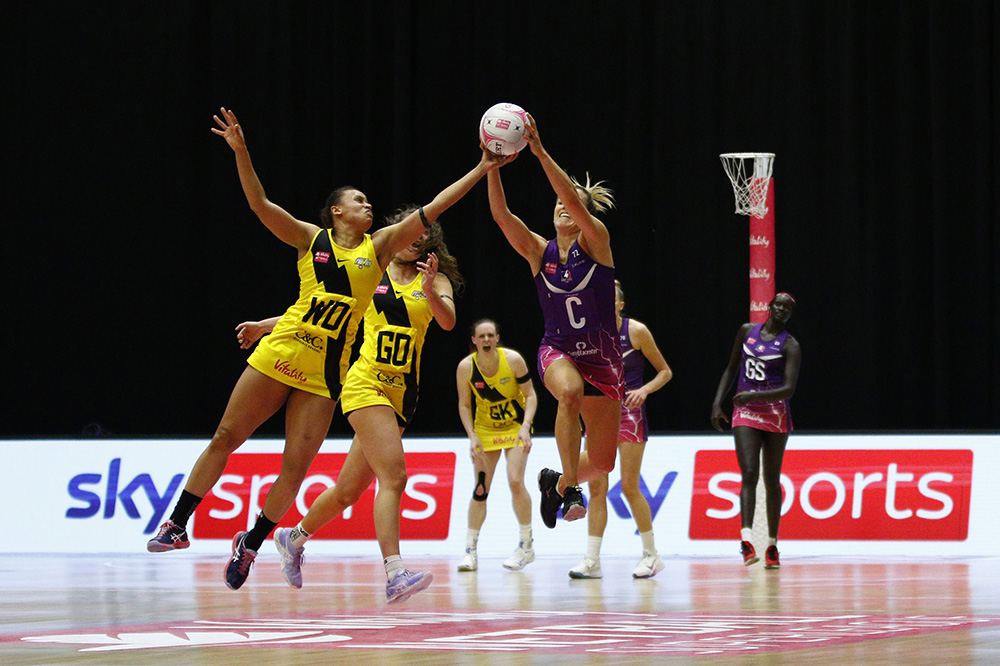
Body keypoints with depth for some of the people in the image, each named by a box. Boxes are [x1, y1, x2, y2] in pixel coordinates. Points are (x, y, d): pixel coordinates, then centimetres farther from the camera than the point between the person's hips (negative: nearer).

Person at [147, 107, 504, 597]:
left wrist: (481, 171, 1)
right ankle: (178, 525, 11)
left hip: (326, 372, 1)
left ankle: (251, 544, 15)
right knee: (225, 439, 0)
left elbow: (431, 210, 5)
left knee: (296, 465, -4)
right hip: (280, 354, -1)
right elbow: (259, 204, -4)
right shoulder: (311, 239, 5)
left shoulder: (379, 247, 10)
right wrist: (240, 151, -17)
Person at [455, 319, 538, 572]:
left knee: (515, 481, -16)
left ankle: (526, 546, -2)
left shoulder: (513, 360, -17)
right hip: (484, 430, 2)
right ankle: (470, 551, 5)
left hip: (515, 426, -2)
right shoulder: (465, 367, -13)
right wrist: (472, 437, -11)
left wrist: (526, 426, -22)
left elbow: (530, 395, -9)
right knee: (480, 490, -3)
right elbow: (464, 405, -1)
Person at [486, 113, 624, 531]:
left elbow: (575, 201, -24)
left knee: (602, 462, 2)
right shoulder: (538, 252, 0)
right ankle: (569, 485, -27)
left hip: (601, 354, 0)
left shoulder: (595, 242, -6)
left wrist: (540, 152, -34)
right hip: (557, 351, 0)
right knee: (570, 390, -38)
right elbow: (501, 214, -15)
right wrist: (493, 164, -29)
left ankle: (558, 480, 35)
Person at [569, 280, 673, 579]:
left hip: (629, 413, -4)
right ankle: (592, 560, -2)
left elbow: (665, 372, 1)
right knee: (596, 487, -2)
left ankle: (651, 554, 7)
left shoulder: (636, 331, -6)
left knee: (629, 487, -7)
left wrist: (645, 390, -16)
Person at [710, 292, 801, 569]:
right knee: (749, 474, -16)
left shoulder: (790, 345, -4)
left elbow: (789, 389, -15)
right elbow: (731, 369, 16)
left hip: (775, 414, -1)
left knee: (771, 479, 7)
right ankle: (746, 540, -30)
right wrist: (717, 402, 7)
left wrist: (754, 395, -27)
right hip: (745, 413, 1)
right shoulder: (747, 331, 8)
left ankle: (772, 544, 17)